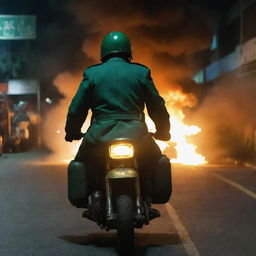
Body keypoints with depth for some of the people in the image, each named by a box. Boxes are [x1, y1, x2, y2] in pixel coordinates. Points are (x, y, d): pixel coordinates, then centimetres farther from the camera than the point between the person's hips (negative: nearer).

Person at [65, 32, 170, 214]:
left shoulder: (92, 74, 8)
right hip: (136, 135, 0)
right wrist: (163, 131, 27)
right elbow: (157, 107, 11)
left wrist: (72, 133, 25)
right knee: (155, 159, 28)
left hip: (101, 136, 0)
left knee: (79, 163, 26)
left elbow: (76, 109, 8)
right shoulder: (141, 72, 9)